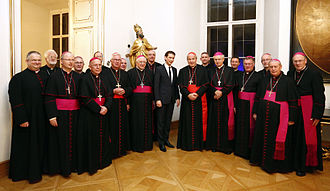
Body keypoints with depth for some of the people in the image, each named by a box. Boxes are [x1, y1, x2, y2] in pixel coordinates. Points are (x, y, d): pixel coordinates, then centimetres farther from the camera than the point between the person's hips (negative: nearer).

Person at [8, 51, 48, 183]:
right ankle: (21, 173, 27)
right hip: (26, 118, -4)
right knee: (26, 145, 7)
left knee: (40, 144, 13)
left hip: (42, 118, 5)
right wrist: (21, 119, -17)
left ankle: (37, 170, 31)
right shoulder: (18, 78, -5)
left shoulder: (45, 76, 9)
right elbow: (15, 101, -11)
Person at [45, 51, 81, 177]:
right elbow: (49, 97, -6)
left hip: (74, 113, 3)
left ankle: (72, 164, 25)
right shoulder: (55, 76, -2)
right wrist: (52, 115, -13)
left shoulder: (78, 77, 8)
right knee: (61, 140, 6)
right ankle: (62, 167, 21)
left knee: (73, 139, 9)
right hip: (60, 113, -3)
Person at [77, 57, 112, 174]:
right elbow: (85, 98, -13)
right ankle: (91, 164, 18)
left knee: (103, 137, 12)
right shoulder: (85, 79, -5)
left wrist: (106, 107, -12)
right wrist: (98, 109, -17)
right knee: (91, 138, 3)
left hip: (103, 113, 5)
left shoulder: (103, 79, 10)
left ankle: (103, 160, 28)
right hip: (90, 113, -5)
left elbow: (109, 95, 6)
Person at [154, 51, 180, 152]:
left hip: (171, 99, 5)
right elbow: (156, 85, -9)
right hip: (162, 99, -5)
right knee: (161, 121, 4)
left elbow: (176, 85, 14)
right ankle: (161, 142, 17)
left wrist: (177, 97, 9)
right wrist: (157, 99, -15)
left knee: (168, 121, 13)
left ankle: (166, 139, 27)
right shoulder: (159, 69, -5)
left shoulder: (174, 70, 12)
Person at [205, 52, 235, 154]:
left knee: (226, 121, -1)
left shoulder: (229, 70, 4)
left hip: (226, 99, -2)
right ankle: (214, 144, 15)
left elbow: (230, 85, -5)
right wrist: (215, 93, -12)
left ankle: (226, 145, 10)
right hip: (214, 99, 2)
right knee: (214, 121, 5)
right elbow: (209, 85, 4)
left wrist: (221, 92, -15)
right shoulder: (211, 71, 12)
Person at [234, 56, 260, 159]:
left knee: (249, 125, 0)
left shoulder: (257, 76, -4)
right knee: (240, 125, 10)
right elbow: (236, 90, 11)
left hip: (251, 104, -5)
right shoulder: (240, 76, 11)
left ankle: (249, 149, 16)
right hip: (240, 104, 5)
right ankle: (239, 149, 25)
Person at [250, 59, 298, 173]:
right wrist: (255, 112, 9)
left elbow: (293, 101, -6)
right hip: (263, 115, 4)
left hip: (279, 116, -4)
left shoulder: (287, 81, -4)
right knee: (263, 137, 13)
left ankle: (275, 164, 20)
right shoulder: (264, 80, 9)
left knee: (276, 140, 4)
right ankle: (262, 159, 30)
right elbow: (257, 97, 12)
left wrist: (292, 118, -9)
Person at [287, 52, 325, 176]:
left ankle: (304, 166, 19)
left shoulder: (314, 74, -6)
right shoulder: (290, 74, 8)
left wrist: (317, 115, -16)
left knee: (306, 138, 4)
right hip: (293, 110, 4)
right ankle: (294, 162, 26)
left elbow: (319, 96, -10)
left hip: (308, 111, -4)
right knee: (295, 137, 12)